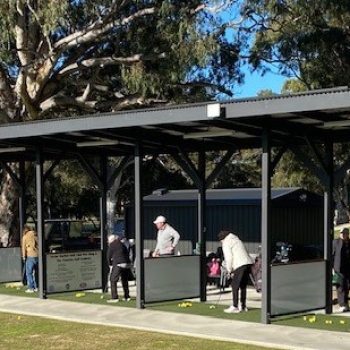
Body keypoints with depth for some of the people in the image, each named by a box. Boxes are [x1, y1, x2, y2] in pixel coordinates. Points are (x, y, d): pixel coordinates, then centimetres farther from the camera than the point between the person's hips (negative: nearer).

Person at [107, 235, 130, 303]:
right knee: (125, 280, 18)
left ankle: (114, 297, -6)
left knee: (113, 280, 0)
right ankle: (127, 297, 22)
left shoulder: (112, 245, 3)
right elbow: (127, 254, 19)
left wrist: (110, 263, 19)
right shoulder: (122, 244, 19)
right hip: (127, 264, 6)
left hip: (118, 264, -6)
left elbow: (109, 256, 4)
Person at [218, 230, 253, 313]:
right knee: (243, 285, 15)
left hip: (240, 265, -9)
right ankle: (243, 306, 20)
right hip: (248, 263, 9)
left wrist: (229, 270, 3)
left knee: (235, 285, -4)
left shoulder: (226, 243, 2)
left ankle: (235, 307, -6)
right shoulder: (237, 240, 28)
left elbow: (229, 258, -6)